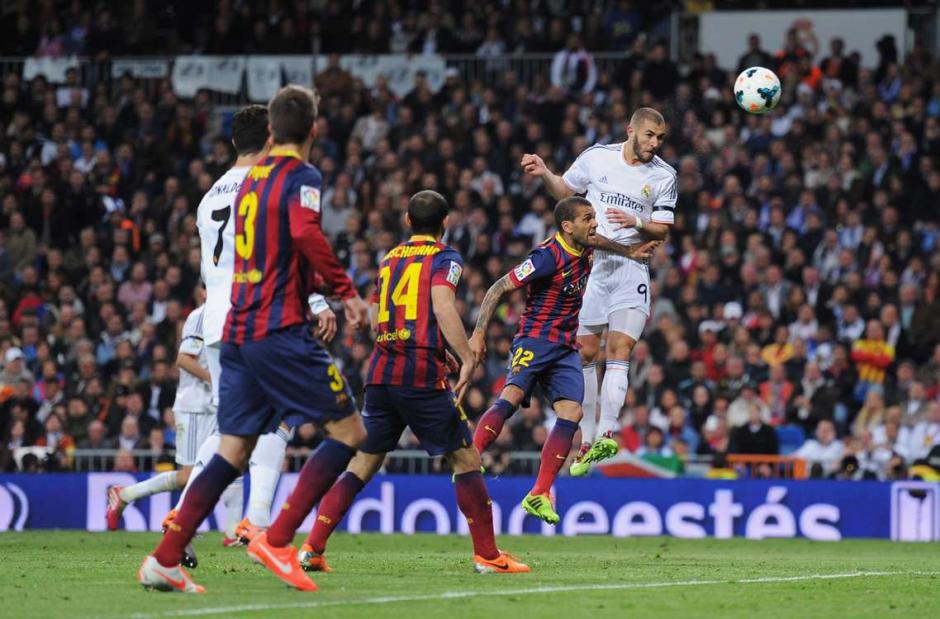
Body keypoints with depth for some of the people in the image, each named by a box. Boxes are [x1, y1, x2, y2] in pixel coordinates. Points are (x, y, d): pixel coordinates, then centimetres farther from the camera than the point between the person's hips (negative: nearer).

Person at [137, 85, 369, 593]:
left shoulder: (250, 179, 19)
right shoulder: (301, 176, -5)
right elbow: (305, 232, -25)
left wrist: (314, 298, 38)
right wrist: (347, 292, -19)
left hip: (237, 333, 8)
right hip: (279, 332, -8)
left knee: (232, 453, 9)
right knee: (349, 432, -1)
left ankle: (164, 561, 0)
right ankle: (276, 541, -10)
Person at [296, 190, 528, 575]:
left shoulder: (389, 259, 19)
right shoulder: (443, 258, 1)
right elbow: (443, 306, -17)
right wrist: (467, 359, -22)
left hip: (380, 373, 6)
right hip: (423, 375, -6)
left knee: (363, 463, 10)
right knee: (466, 459, 4)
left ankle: (312, 548, 1)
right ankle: (487, 554, 2)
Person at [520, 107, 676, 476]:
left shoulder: (663, 176, 2)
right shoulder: (596, 157, 2)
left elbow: (663, 230, 4)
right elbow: (566, 191, 17)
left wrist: (638, 222, -16)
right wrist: (543, 173, -1)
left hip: (631, 268, -1)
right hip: (589, 262, 1)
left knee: (619, 352, -14)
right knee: (585, 353, 1)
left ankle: (606, 435, -22)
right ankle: (586, 442, 9)